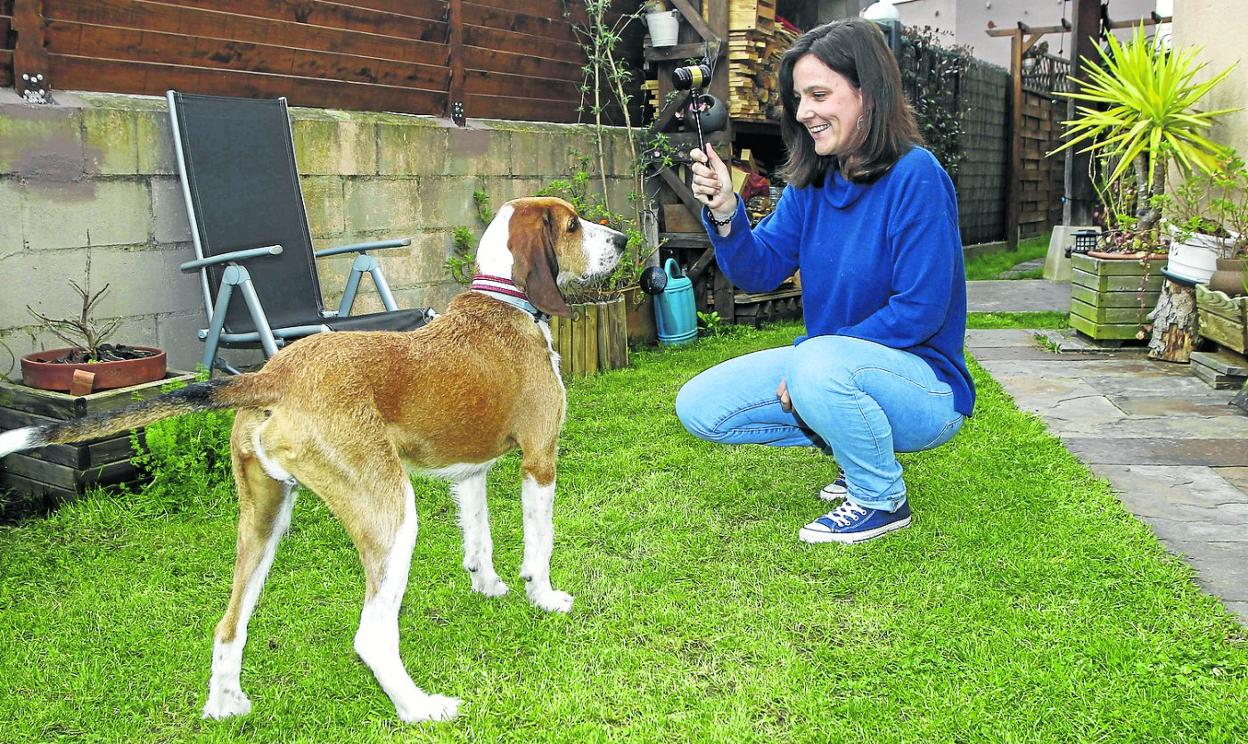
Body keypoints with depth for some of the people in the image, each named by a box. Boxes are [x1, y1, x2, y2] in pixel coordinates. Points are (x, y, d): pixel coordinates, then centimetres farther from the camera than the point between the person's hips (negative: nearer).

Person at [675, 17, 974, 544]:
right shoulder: (811, 181, 2)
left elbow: (920, 310, -22)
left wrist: (809, 357, -22)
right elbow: (760, 271, 0)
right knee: (698, 406, -1)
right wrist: (724, 213, -19)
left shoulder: (916, 177, -19)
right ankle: (856, 445, 11)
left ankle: (882, 499, -9)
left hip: (924, 387, -7)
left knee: (819, 363, -38)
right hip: (839, 366, 7)